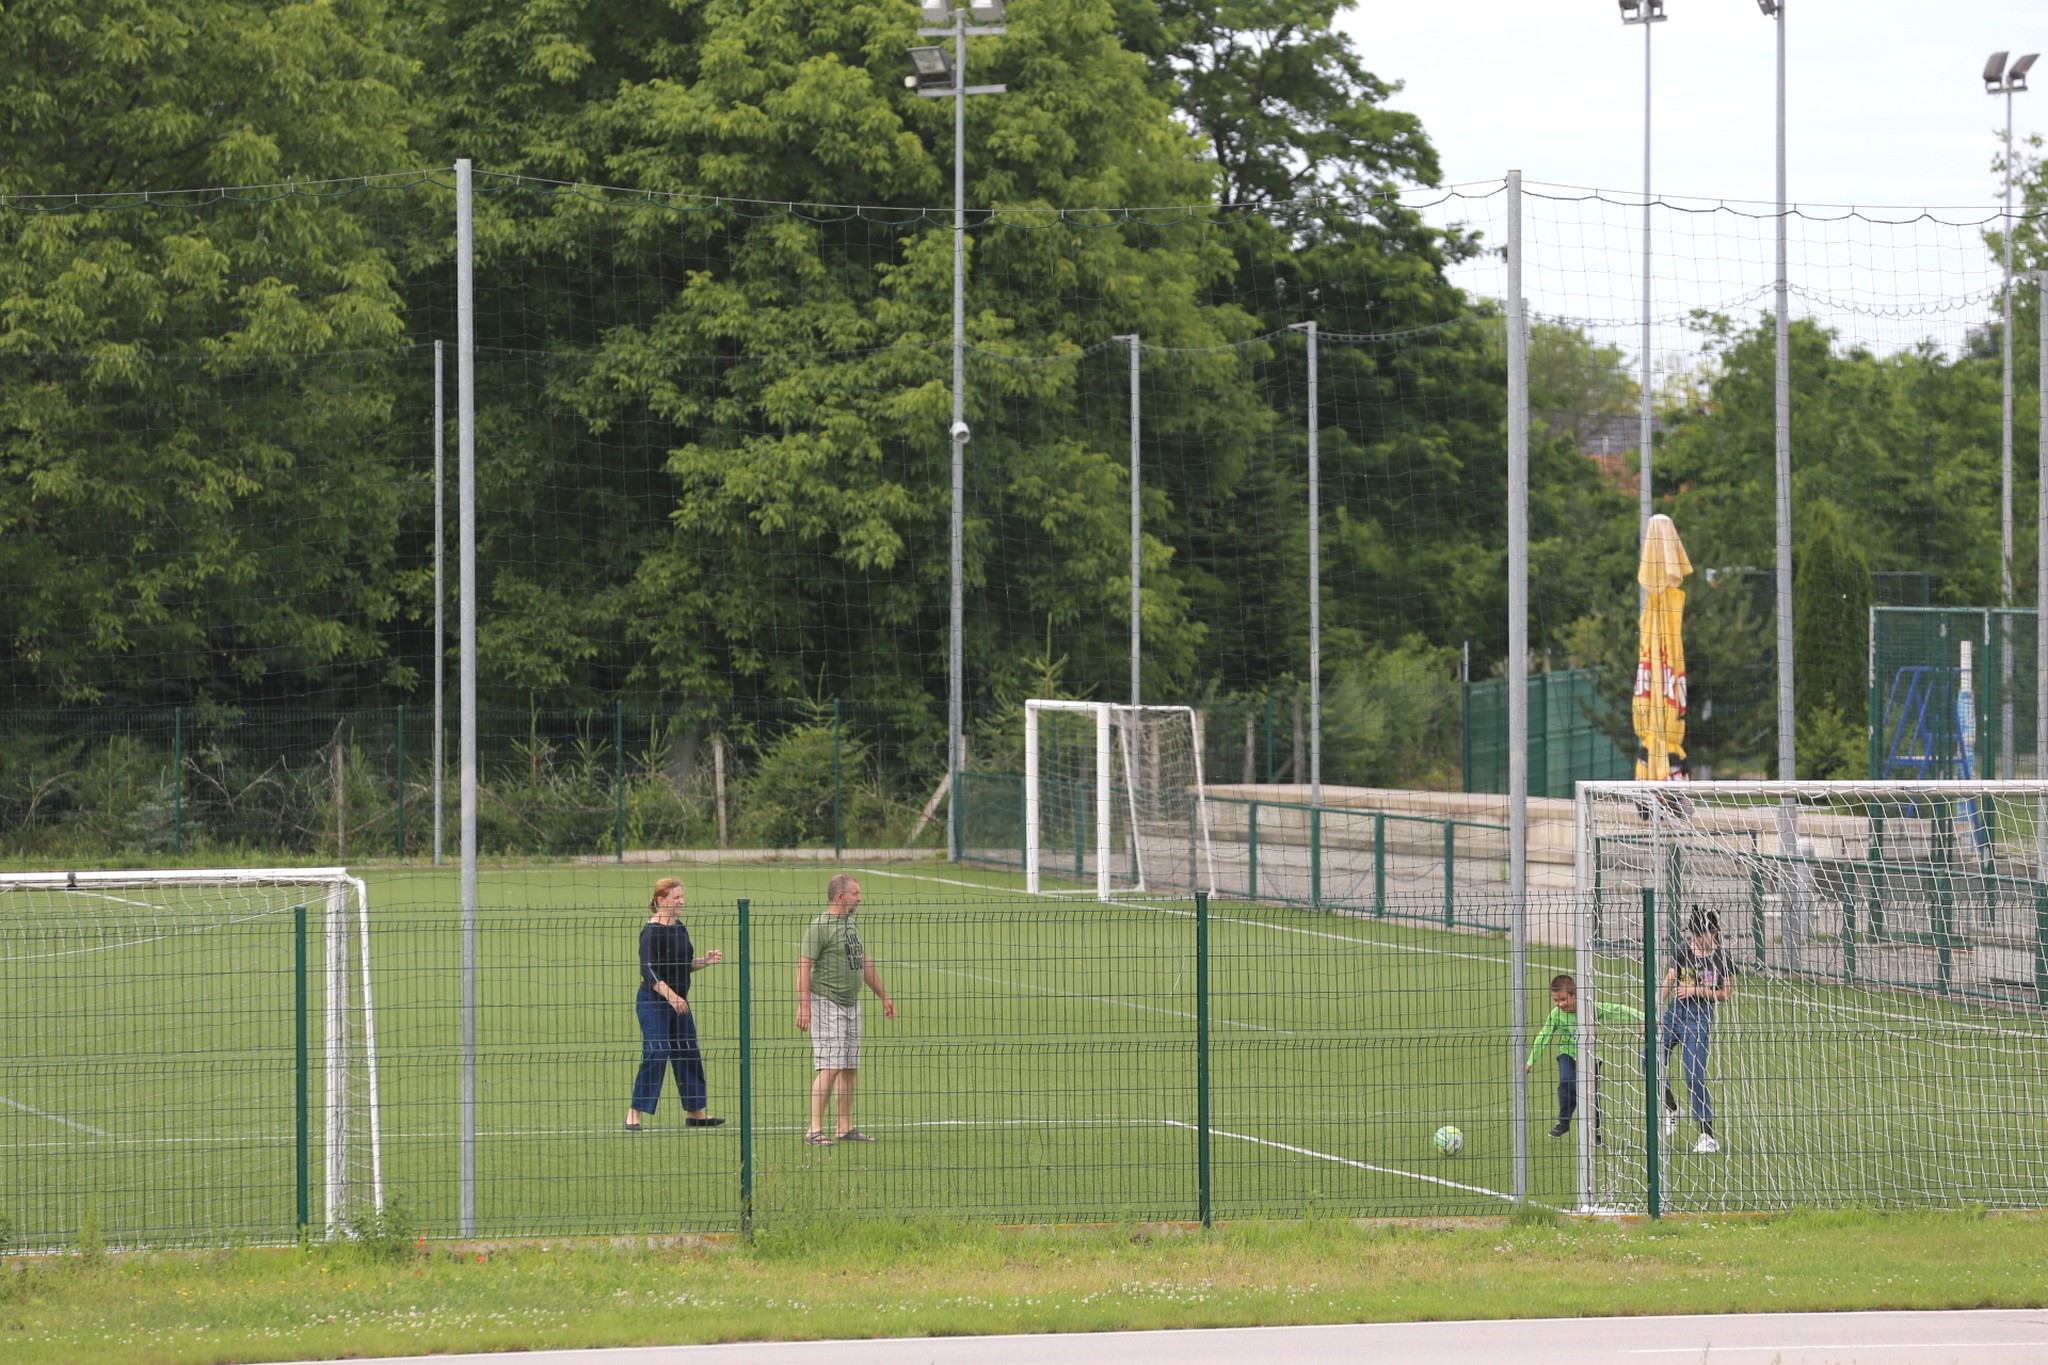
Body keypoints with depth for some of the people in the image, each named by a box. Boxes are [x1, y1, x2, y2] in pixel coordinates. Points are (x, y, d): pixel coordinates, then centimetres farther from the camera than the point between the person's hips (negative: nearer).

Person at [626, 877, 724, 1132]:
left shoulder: (679, 928, 12)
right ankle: (634, 1115, -8)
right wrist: (670, 996, -29)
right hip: (653, 1003, -9)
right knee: (655, 1054, -13)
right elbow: (648, 970, -21)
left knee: (689, 1054, 12)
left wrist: (705, 961, 4)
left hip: (678, 1002, 9)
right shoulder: (652, 931, -14)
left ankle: (694, 1112, 23)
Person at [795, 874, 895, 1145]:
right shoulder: (820, 926, -12)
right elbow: (804, 966, -16)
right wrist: (803, 1006, -23)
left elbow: (865, 963, 26)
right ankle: (815, 1130, -13)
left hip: (851, 1004, 8)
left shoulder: (852, 925, 15)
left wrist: (884, 996, 28)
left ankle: (846, 1128, 15)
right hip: (826, 1003, -8)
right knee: (830, 1067, -14)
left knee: (850, 1068, 9)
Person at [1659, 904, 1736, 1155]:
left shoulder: (1721, 958, -6)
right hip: (1674, 1011, 5)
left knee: (1695, 1077, -11)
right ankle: (1670, 1110, 19)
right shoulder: (1684, 950, 5)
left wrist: (1697, 990, -14)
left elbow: (1726, 994, -2)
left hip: (1699, 1017, -5)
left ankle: (1708, 1137, -4)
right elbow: (1668, 982, 9)